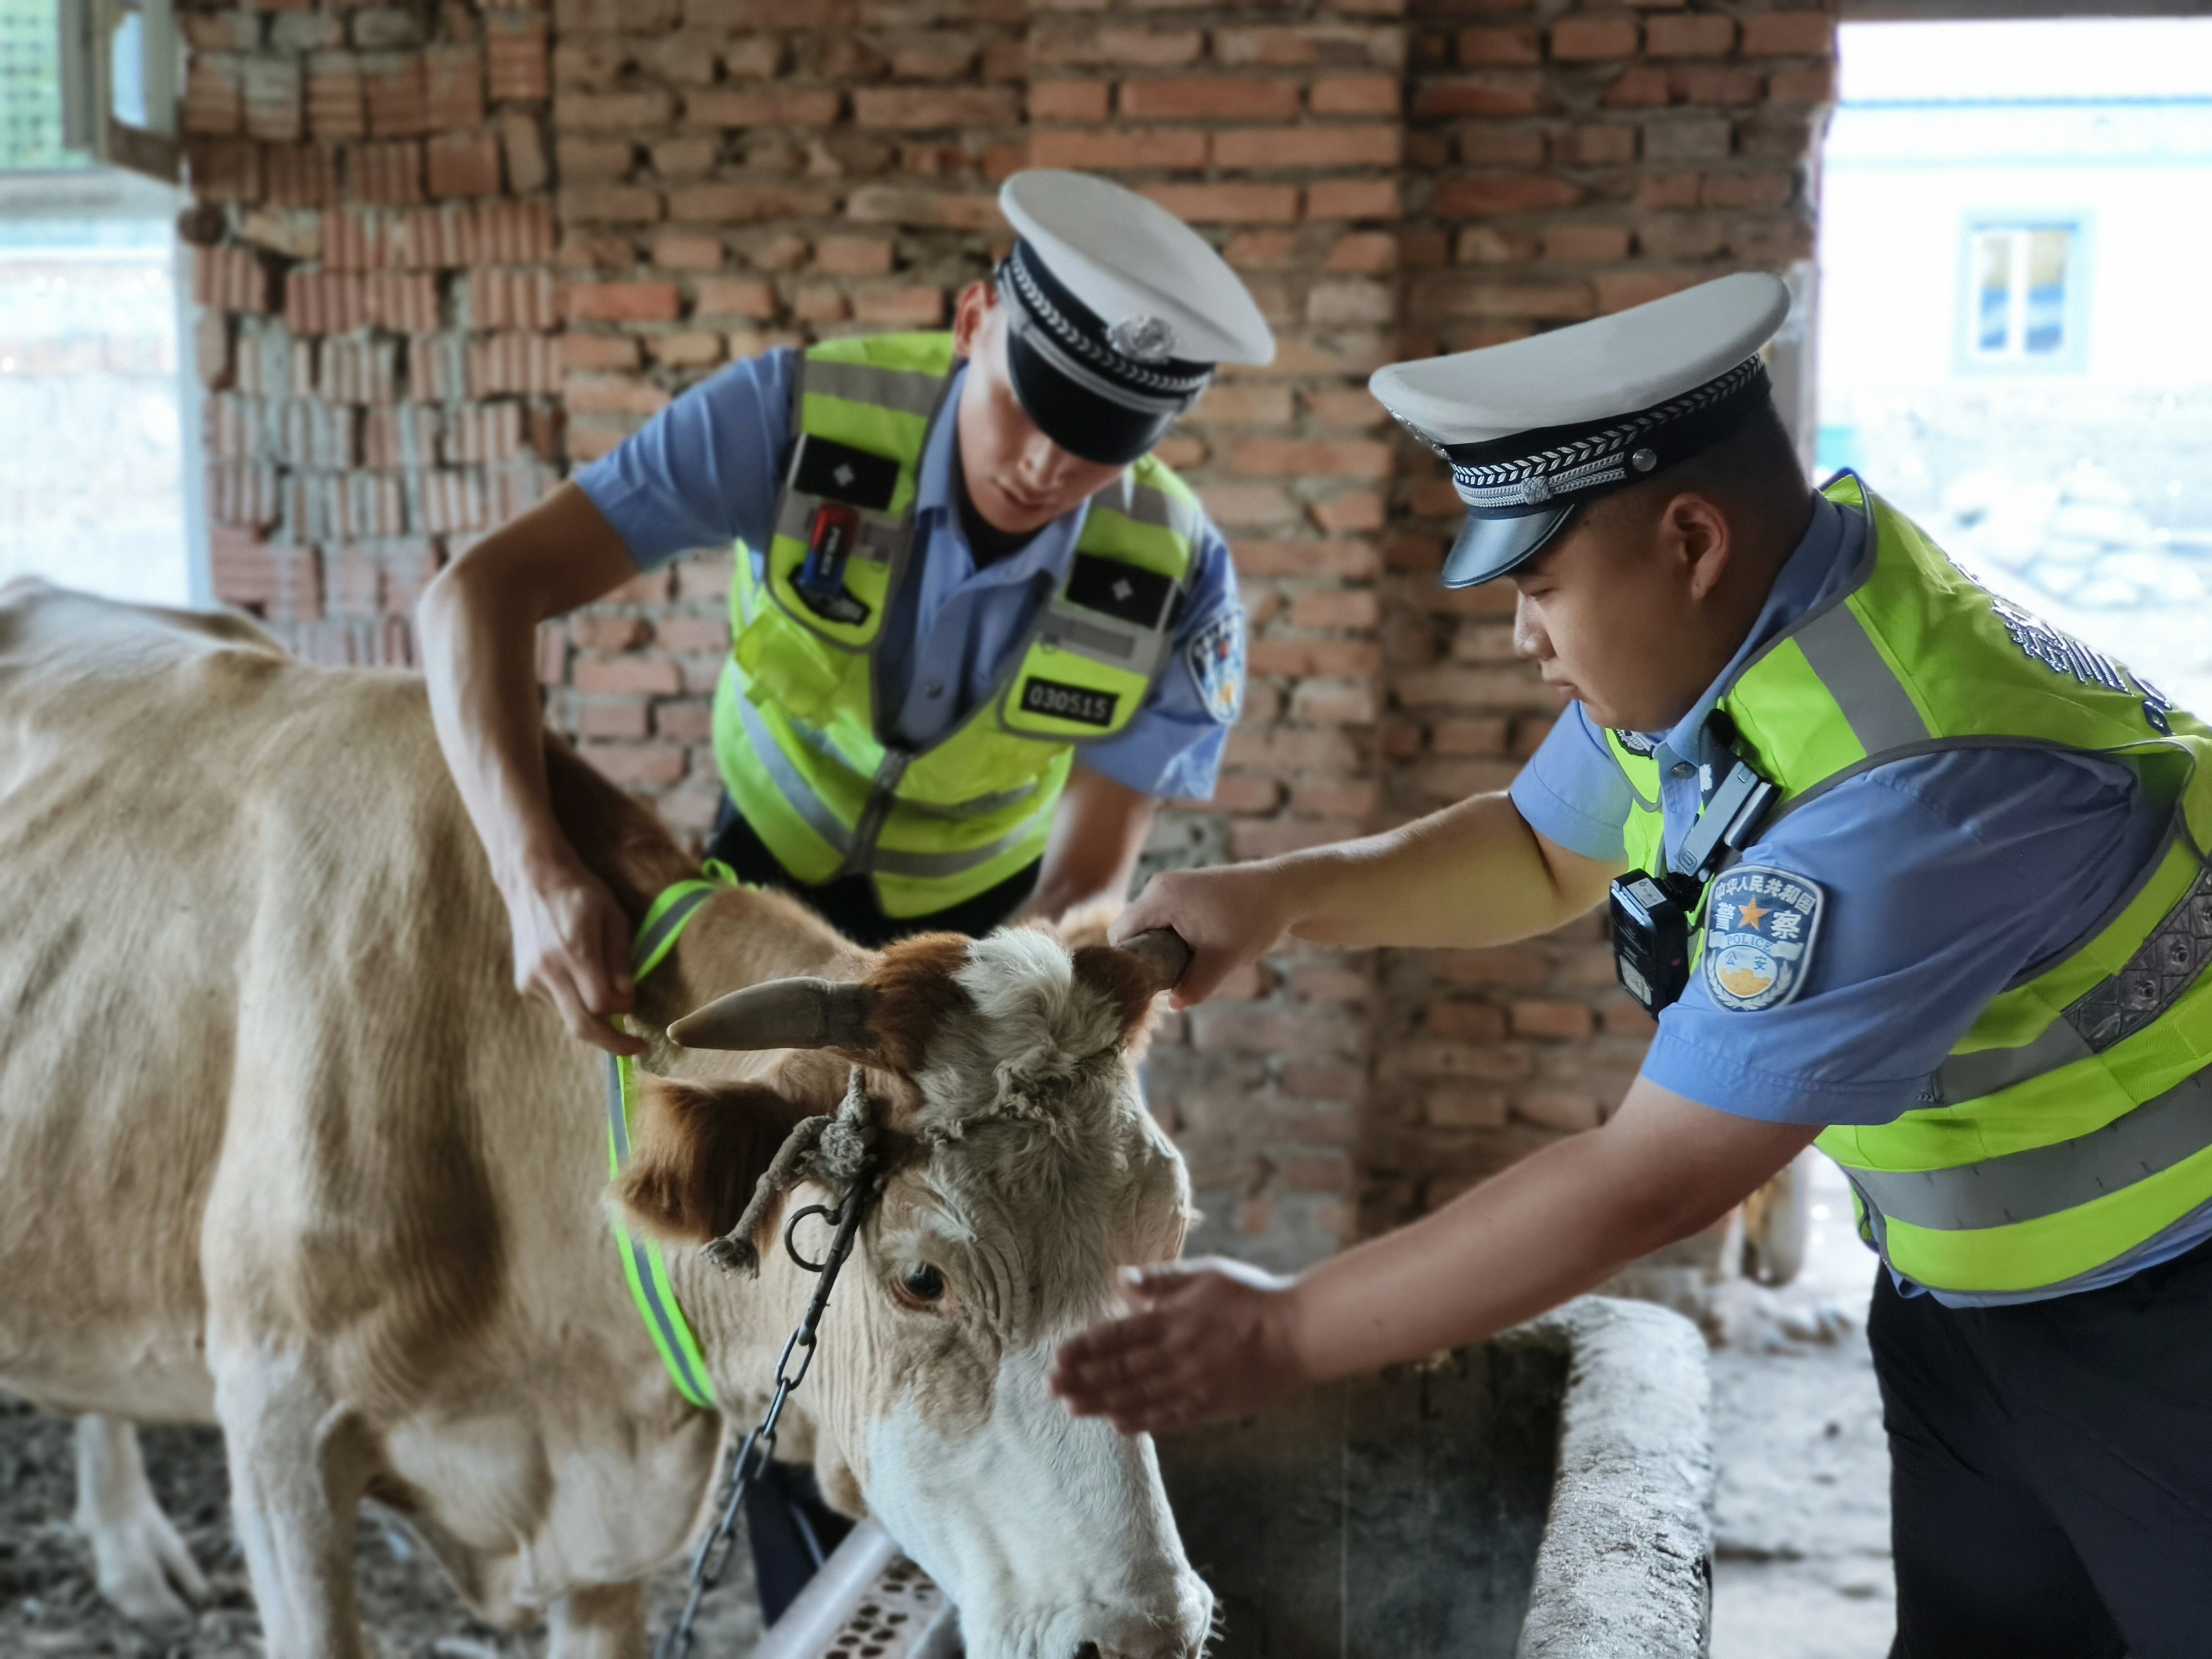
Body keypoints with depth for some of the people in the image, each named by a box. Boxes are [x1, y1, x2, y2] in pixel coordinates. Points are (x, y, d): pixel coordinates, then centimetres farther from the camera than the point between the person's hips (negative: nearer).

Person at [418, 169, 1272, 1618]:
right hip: (770, 886, 0)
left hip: (991, 920, 1)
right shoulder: (806, 416, -30)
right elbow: (484, 592, -33)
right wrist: (536, 868, -48)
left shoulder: (1178, 581, -27)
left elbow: (1086, 885, -21)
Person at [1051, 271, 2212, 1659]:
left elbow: (1654, 1183, -31)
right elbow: (1545, 851, 10)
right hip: (1969, 1281, 7)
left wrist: (1285, 1337, -23)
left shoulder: (1911, 781, -35)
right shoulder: (1707, 634, -9)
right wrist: (1279, 899, -6)